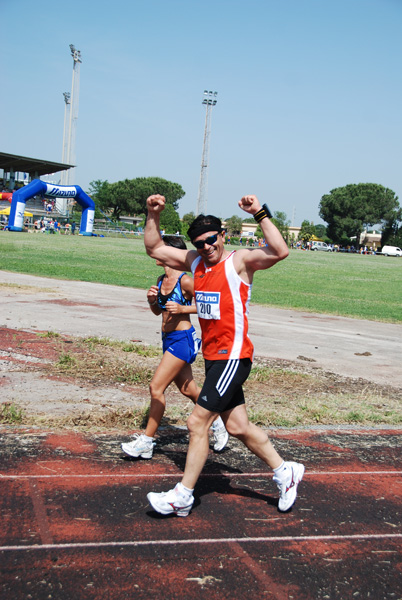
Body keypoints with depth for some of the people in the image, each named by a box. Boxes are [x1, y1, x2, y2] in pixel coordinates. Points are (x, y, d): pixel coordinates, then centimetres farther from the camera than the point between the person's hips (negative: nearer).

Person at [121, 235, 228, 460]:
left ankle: (146, 442, 0)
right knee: (188, 389, 18)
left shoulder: (185, 280, -15)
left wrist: (182, 309, -21)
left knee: (156, 387, -10)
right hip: (168, 339, 9)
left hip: (182, 339, -9)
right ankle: (218, 424, 37)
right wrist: (152, 300, -1)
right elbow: (157, 311, 19)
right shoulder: (161, 280, 8)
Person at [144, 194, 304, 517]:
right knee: (238, 426, 13)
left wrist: (260, 213, -29)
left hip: (233, 357, -8)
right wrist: (154, 216, 4)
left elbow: (280, 251, -26)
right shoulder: (195, 261, 10)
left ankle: (182, 496, 5)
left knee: (197, 422, -7)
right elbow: (155, 249, 16)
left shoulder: (240, 260, -10)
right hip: (212, 357, 8)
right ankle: (285, 472, 29)